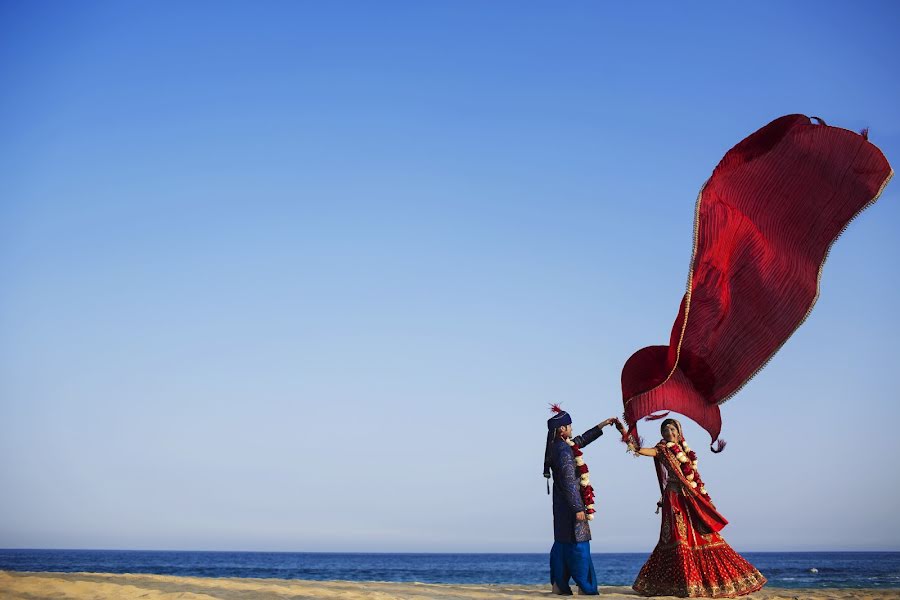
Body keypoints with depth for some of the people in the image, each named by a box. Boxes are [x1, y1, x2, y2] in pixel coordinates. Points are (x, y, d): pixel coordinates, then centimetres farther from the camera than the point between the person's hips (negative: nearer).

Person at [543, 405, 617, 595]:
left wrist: (603, 425, 34)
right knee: (578, 544, -5)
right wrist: (578, 508, -20)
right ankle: (585, 587, 0)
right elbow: (569, 482, -22)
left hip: (562, 504, 10)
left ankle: (559, 584, 14)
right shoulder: (564, 451, -19)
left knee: (562, 542, 11)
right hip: (570, 503, -10)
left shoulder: (558, 446, 10)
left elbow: (582, 439, 28)